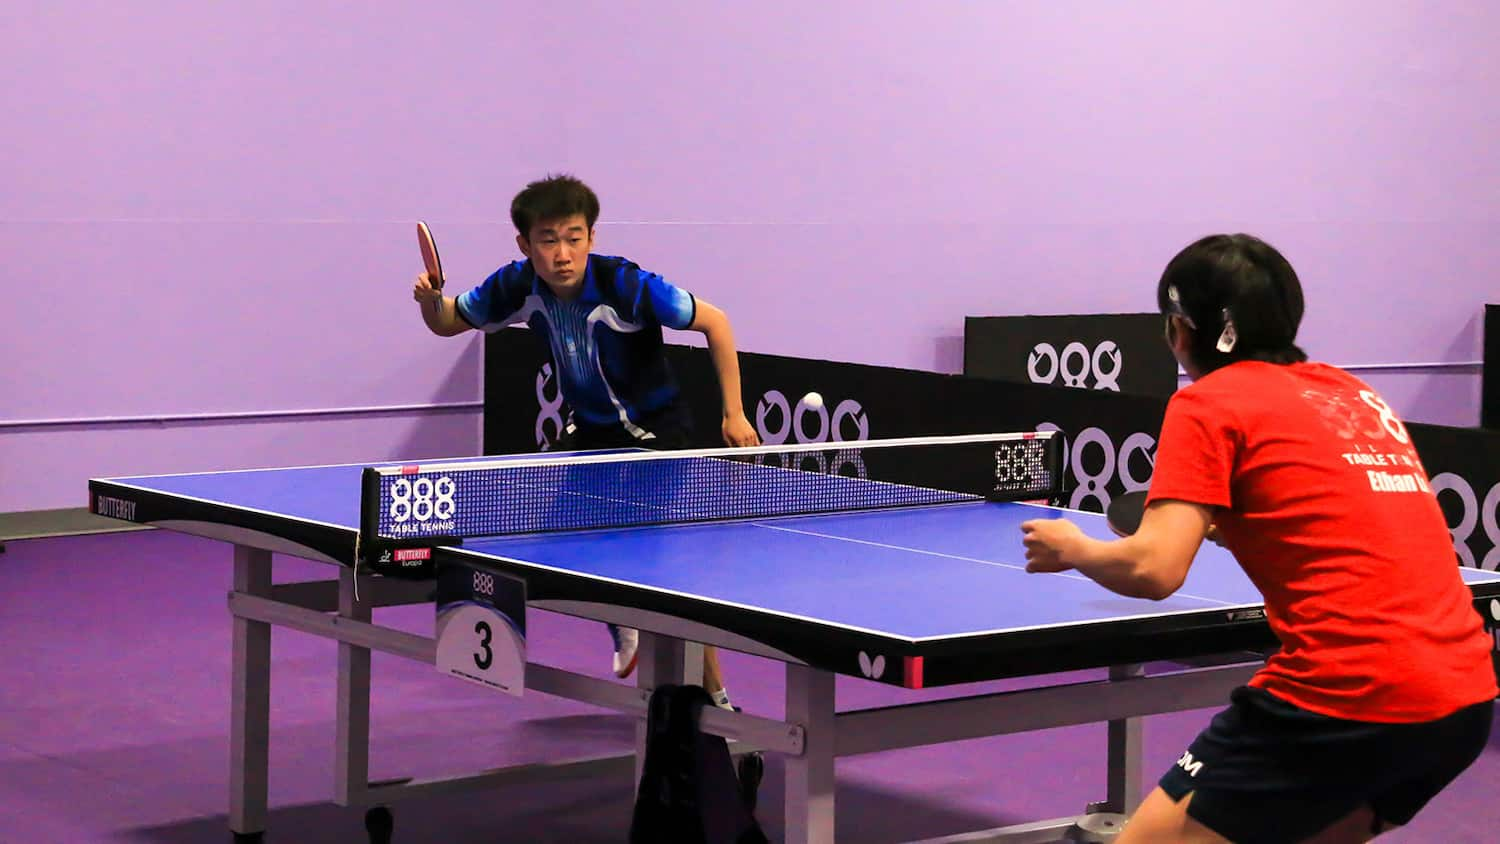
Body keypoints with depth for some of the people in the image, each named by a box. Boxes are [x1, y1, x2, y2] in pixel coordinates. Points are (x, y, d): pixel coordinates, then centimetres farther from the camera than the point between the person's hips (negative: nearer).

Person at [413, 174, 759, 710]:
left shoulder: (627, 286, -29)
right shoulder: (518, 286, -14)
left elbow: (714, 322, -19)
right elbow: (448, 323, 2)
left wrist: (734, 414, -21)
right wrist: (430, 300, -22)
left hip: (656, 430, -6)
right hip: (589, 430, 6)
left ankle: (715, 695, -8)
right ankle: (623, 633, 33)